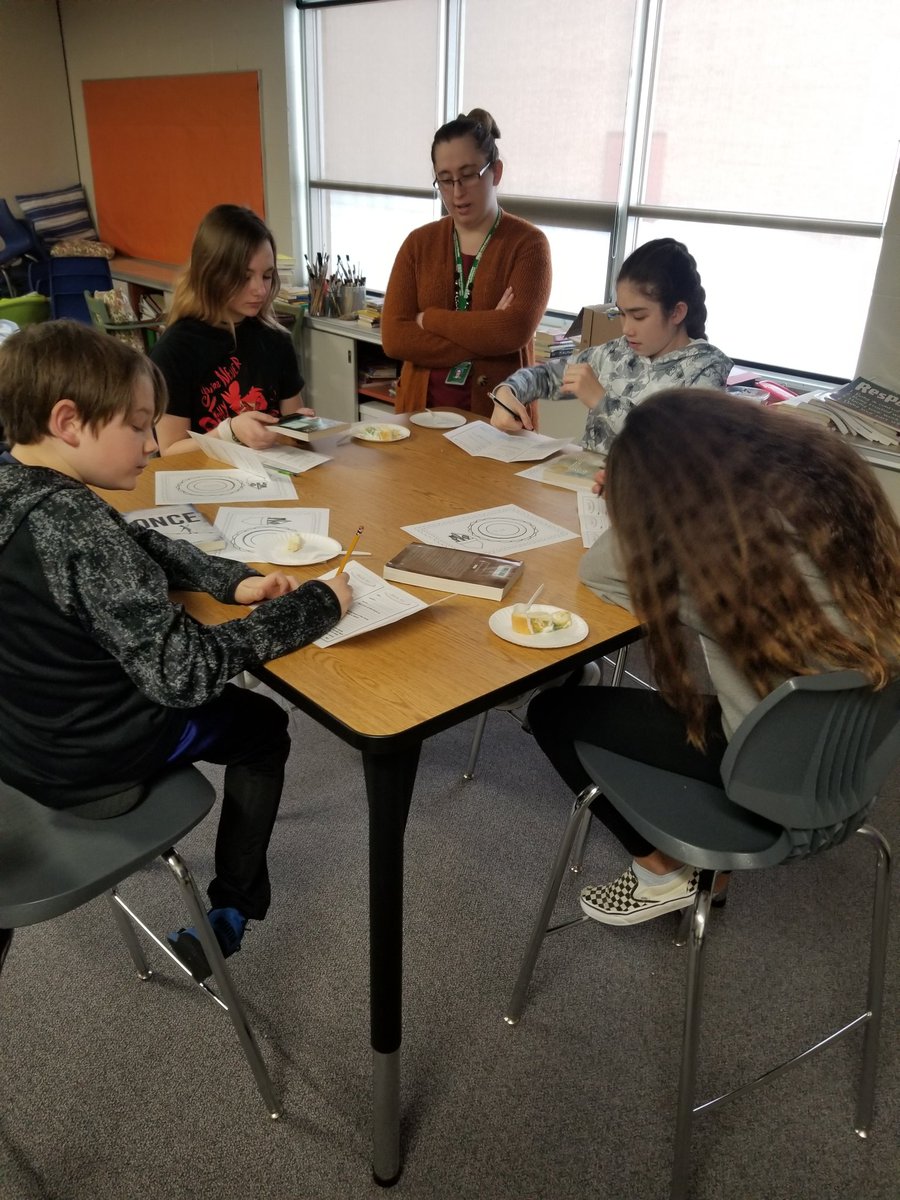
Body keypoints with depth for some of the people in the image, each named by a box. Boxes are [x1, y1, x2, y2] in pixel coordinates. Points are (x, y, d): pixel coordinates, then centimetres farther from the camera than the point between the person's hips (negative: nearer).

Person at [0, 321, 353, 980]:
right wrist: (312, 607, -25)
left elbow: (139, 547, 8)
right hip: (87, 762, -8)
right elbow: (181, 672, -32)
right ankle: (233, 911, 27)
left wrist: (234, 581, -5)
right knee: (262, 724, 16)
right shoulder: (77, 528, -32)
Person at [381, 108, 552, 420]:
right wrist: (486, 334, -11)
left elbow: (516, 331, -16)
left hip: (498, 415, -2)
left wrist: (430, 319, -8)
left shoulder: (528, 243, 0)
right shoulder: (419, 243, 8)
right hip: (421, 410, 3)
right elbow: (394, 337, -4)